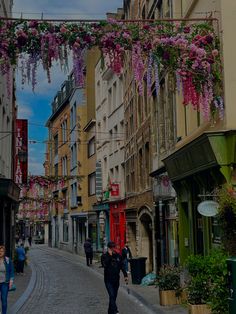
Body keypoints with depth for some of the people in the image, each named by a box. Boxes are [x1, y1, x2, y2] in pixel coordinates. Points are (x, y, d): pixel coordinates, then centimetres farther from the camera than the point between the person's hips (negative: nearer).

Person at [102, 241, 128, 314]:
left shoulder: (118, 256, 7)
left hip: (116, 279, 4)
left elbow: (122, 266, 12)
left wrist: (125, 275, 5)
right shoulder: (104, 256, -5)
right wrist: (109, 255, -23)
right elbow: (105, 265, -22)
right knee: (112, 295, -15)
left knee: (114, 296, 10)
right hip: (108, 280, -4)